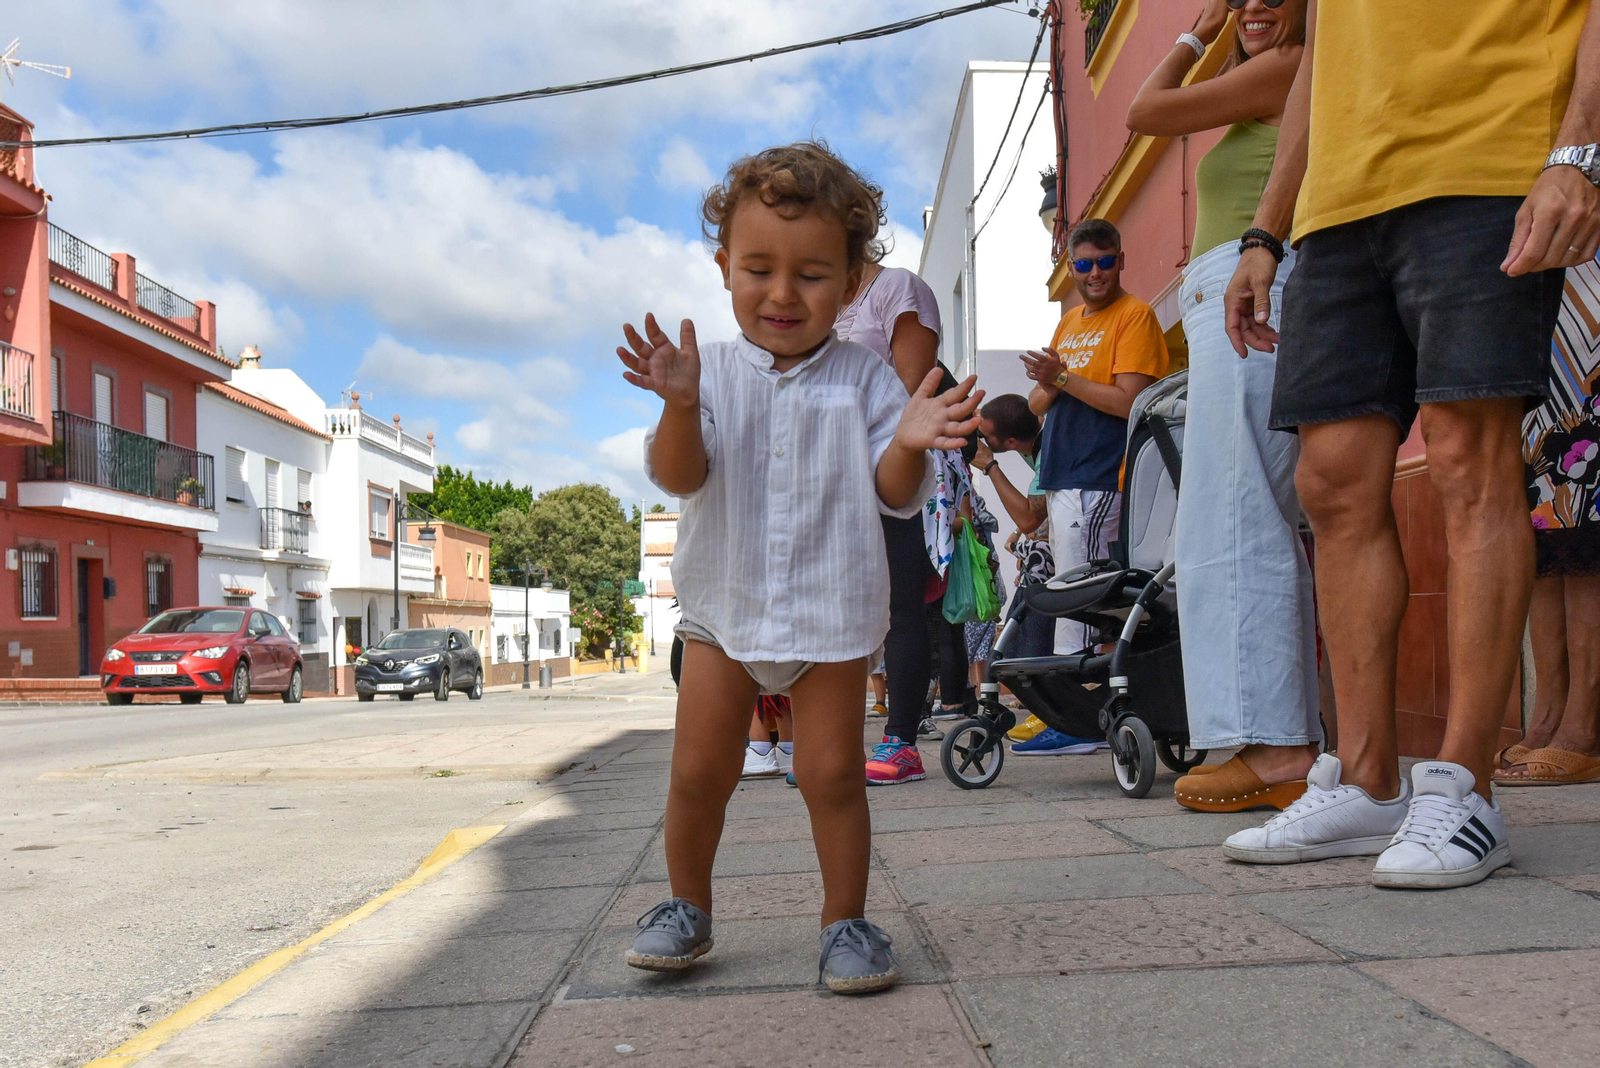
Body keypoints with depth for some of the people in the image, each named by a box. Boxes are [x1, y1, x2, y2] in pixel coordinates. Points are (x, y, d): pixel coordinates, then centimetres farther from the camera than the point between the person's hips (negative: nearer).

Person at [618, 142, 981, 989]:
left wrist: (910, 442, -25)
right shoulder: (710, 371, -1)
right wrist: (680, 404, -30)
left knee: (833, 771, 0)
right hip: (723, 605, 2)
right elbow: (677, 476, -12)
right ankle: (686, 907, 29)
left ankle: (846, 920, 18)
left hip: (831, 610, -1)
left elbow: (893, 495, -4)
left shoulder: (864, 379, -1)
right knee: (698, 770, 8)